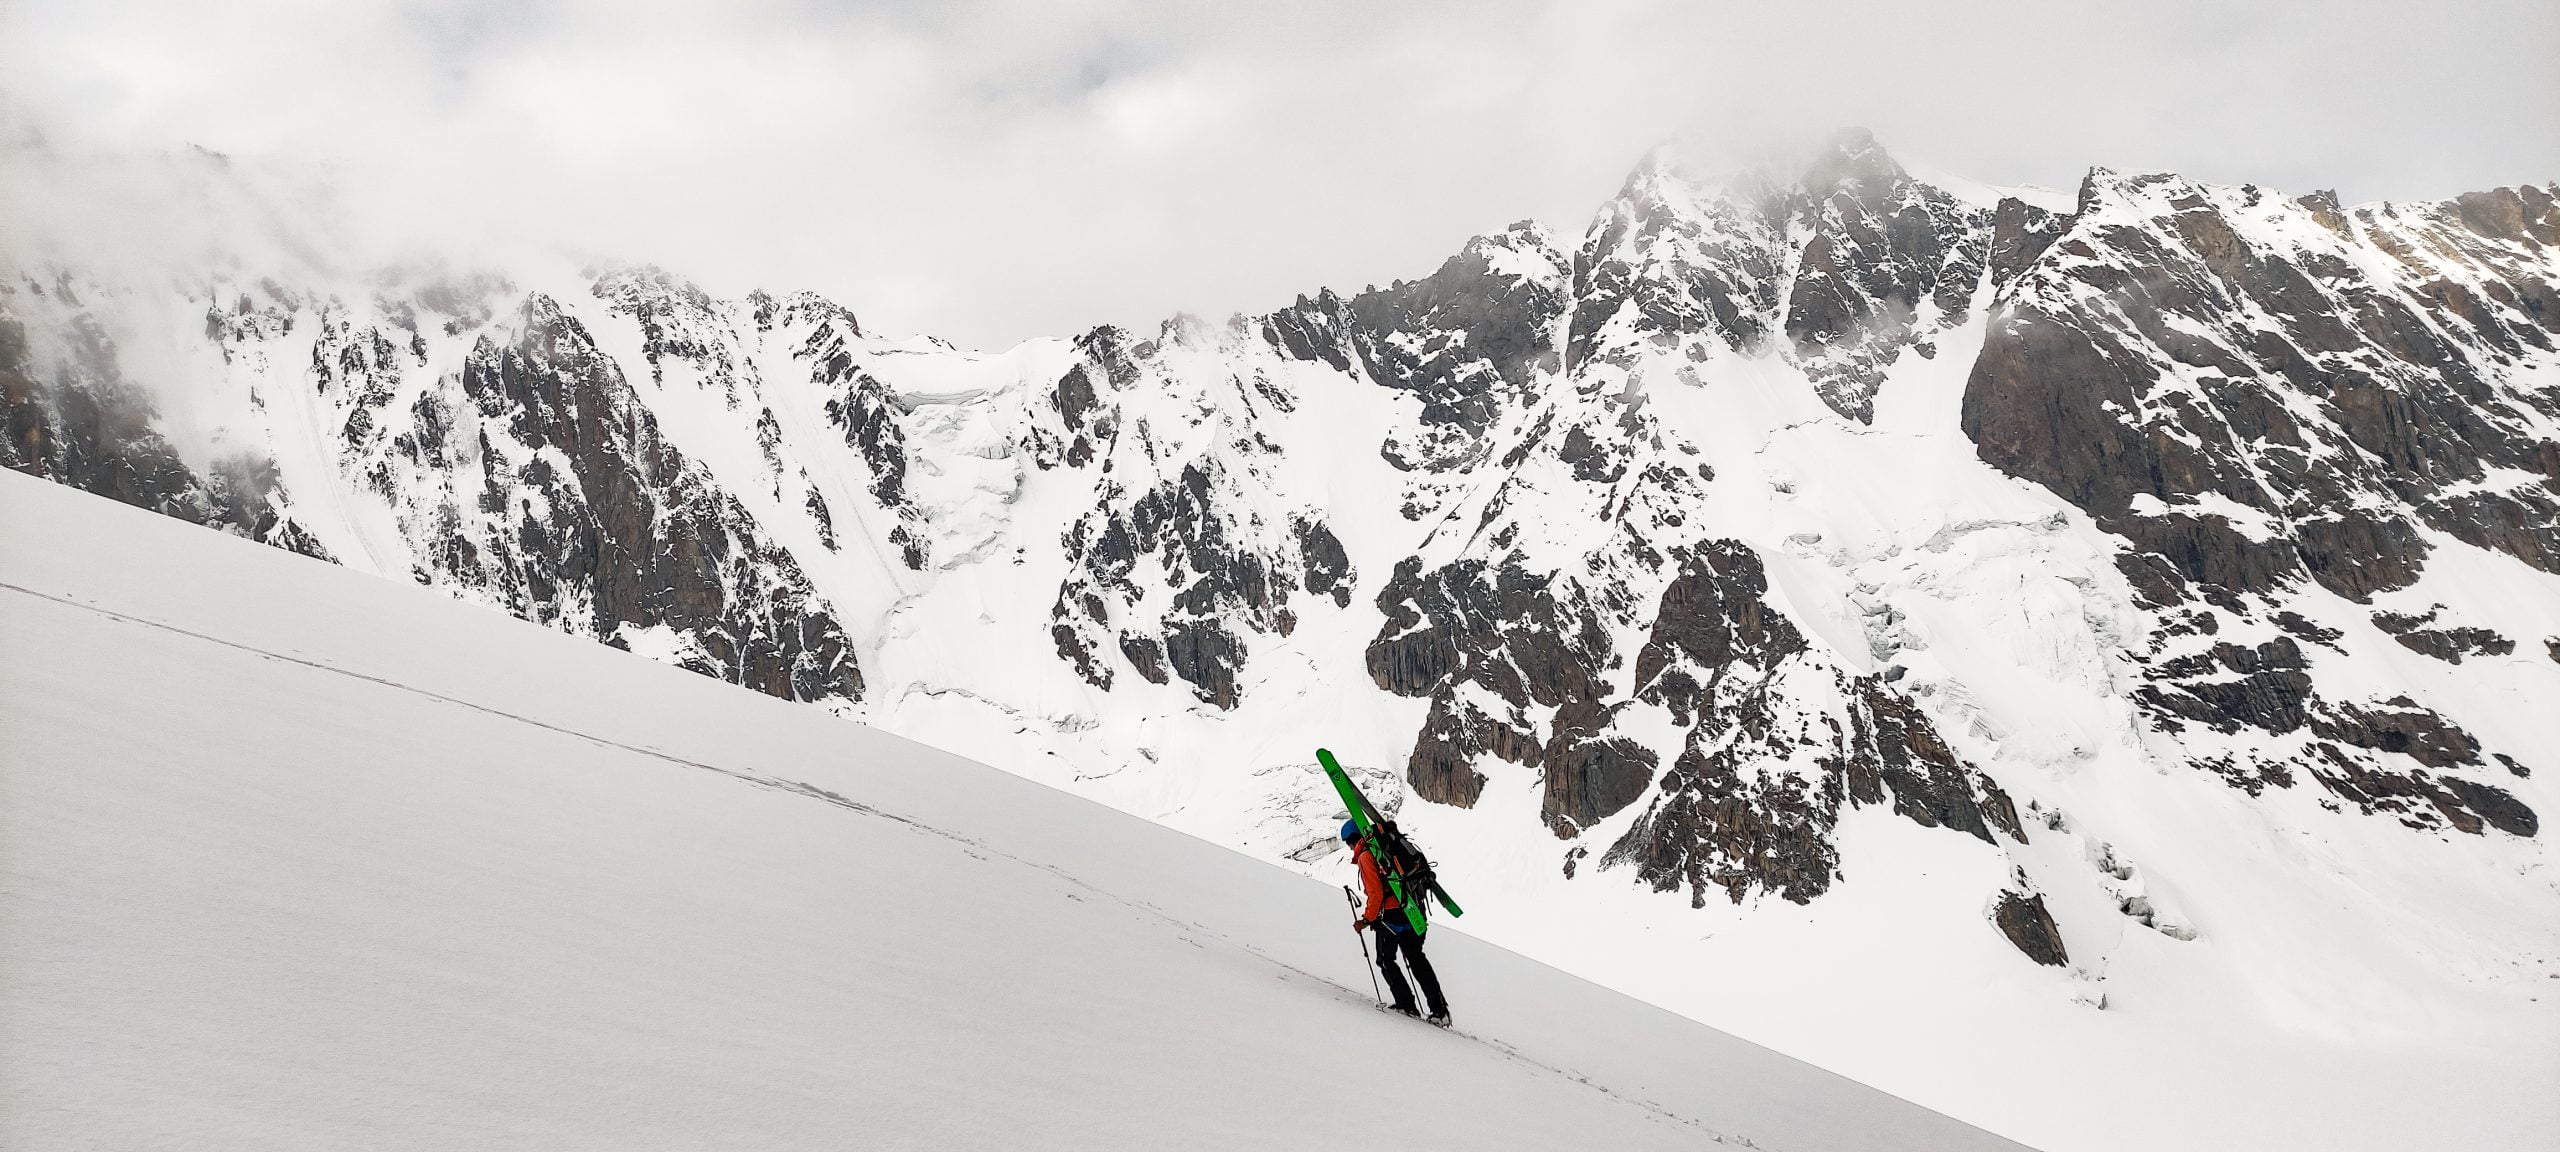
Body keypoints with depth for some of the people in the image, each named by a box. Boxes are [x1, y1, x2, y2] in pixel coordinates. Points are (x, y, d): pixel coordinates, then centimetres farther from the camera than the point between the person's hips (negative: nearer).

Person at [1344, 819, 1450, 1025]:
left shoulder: (1366, 855, -7)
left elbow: (1375, 892, -15)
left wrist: (1367, 920, -6)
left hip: (1391, 915, -8)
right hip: (1413, 912, 8)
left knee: (1386, 960, 10)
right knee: (1416, 958, 15)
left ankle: (1406, 1005, 4)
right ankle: (1440, 1009, 9)